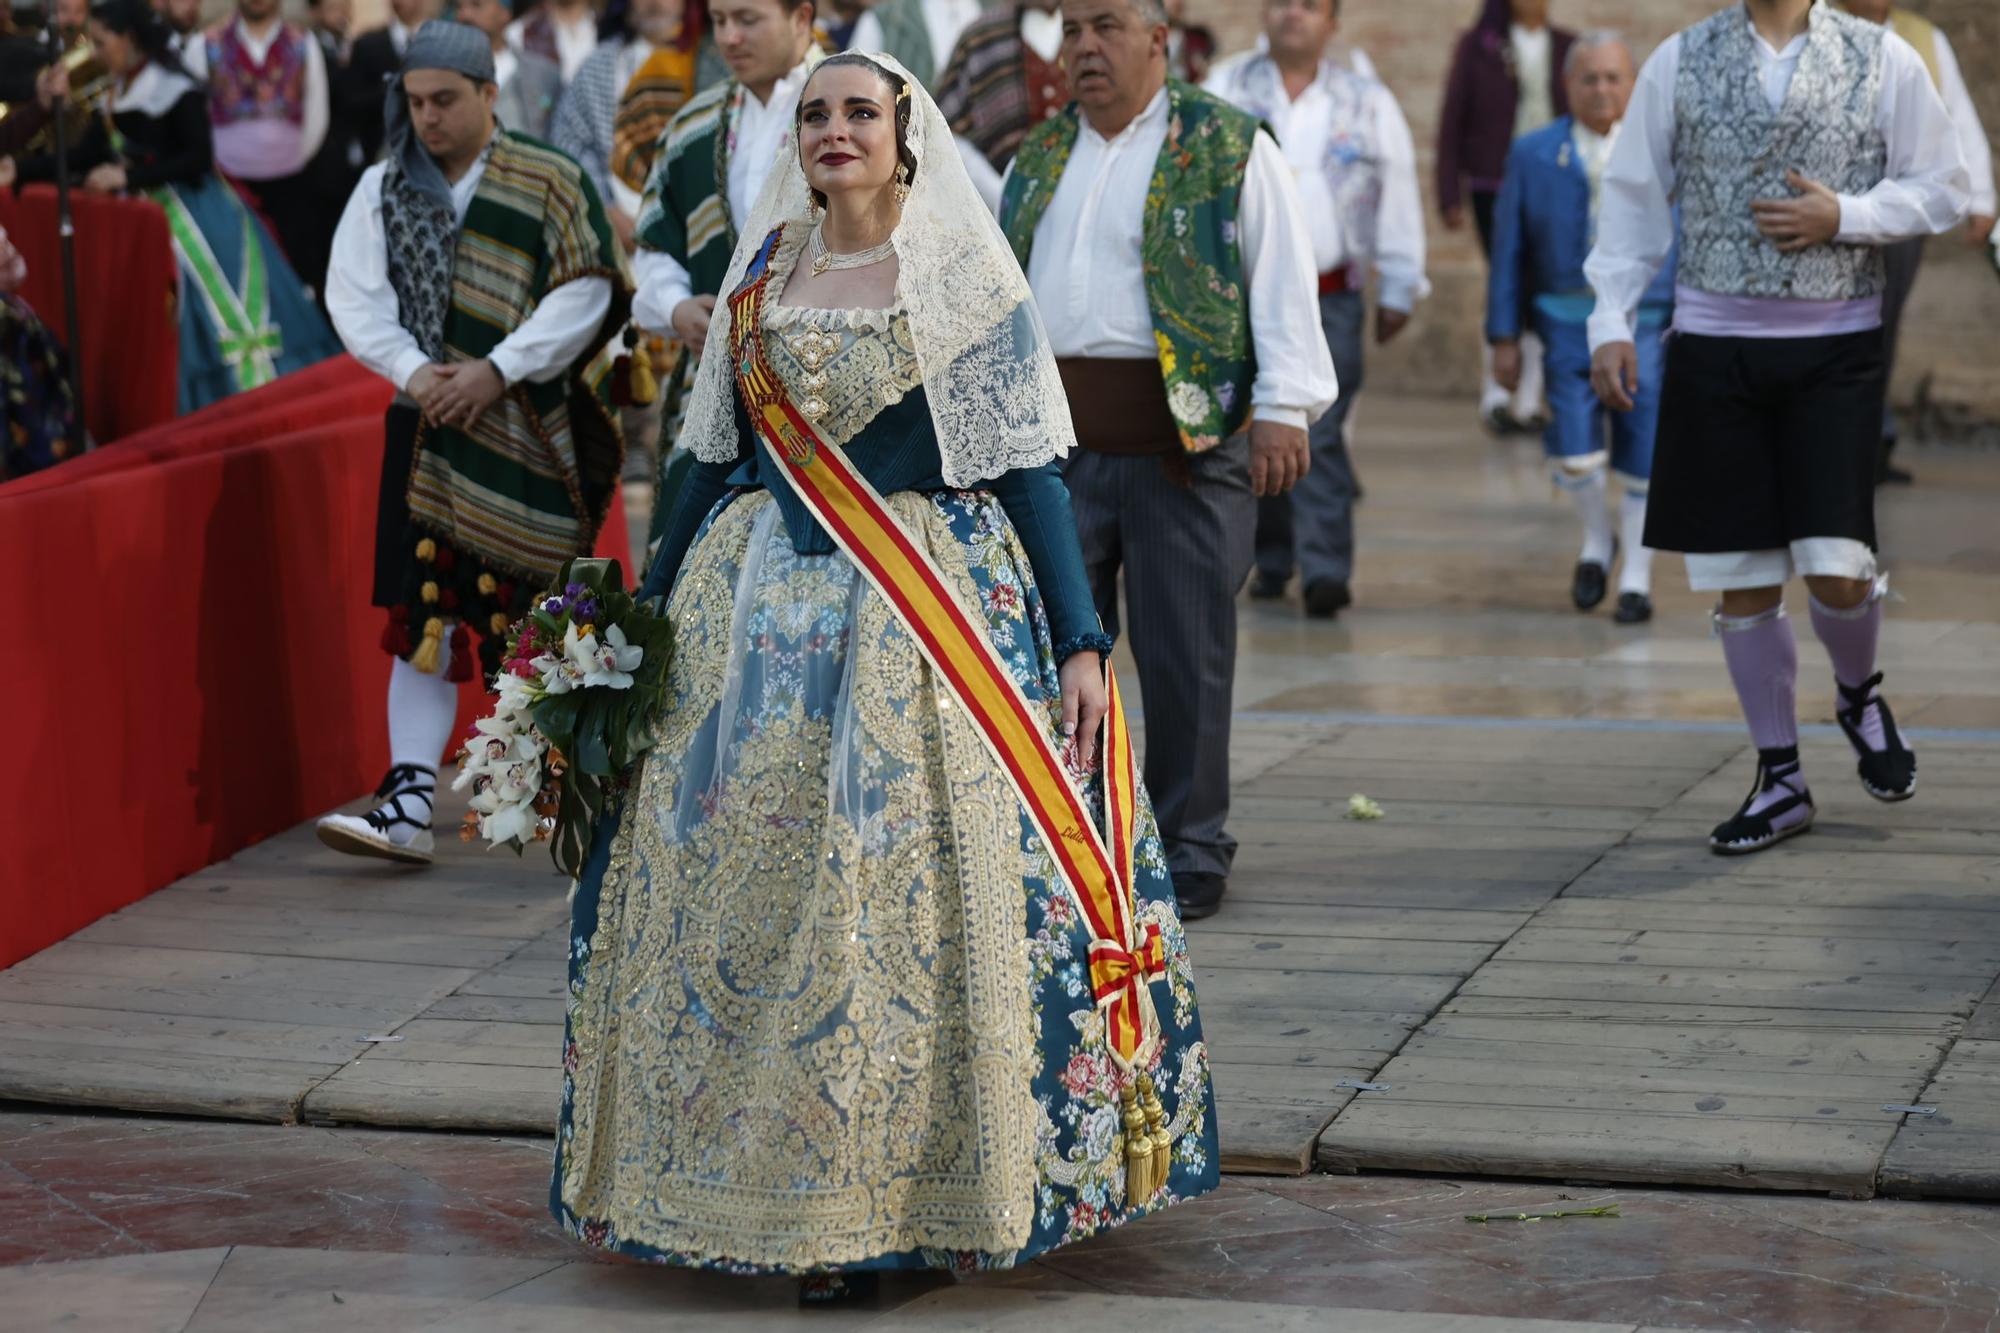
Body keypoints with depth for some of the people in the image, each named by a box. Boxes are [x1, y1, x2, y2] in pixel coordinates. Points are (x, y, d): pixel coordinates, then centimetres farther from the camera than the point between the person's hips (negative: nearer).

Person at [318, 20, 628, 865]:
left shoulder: (550, 184, -1)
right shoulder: (382, 190, 8)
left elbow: (585, 294, -7)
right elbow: (353, 297, 3)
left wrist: (496, 370, -16)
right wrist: (413, 370, -14)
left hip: (532, 431, -2)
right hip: (429, 429, 2)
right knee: (424, 612, -5)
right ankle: (408, 803, -8)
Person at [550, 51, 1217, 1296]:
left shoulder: (964, 278, -1)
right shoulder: (761, 280, 10)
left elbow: (1029, 466, -4)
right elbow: (715, 461, 16)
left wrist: (1082, 641, -10)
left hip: (934, 620, -4)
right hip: (764, 620, 4)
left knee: (931, 894, -7)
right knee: (758, 896, 2)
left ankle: (935, 1190, 3)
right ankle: (799, 1191, 13)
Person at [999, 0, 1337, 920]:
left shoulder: (1228, 148, 0)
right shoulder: (1035, 162, 17)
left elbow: (1282, 281, -6)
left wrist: (1284, 408, -15)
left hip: (1186, 438, -5)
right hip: (1054, 441, 5)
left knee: (1184, 654, 0)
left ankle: (1189, 854, 12)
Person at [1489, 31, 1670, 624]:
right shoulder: (1533, 155, 4)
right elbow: (1509, 249, 7)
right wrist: (1504, 336, 4)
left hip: (1648, 325, 0)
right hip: (1570, 324, 0)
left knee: (1643, 461, 2)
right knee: (1575, 456, -10)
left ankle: (1636, 579, 18)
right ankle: (1597, 539, 20)